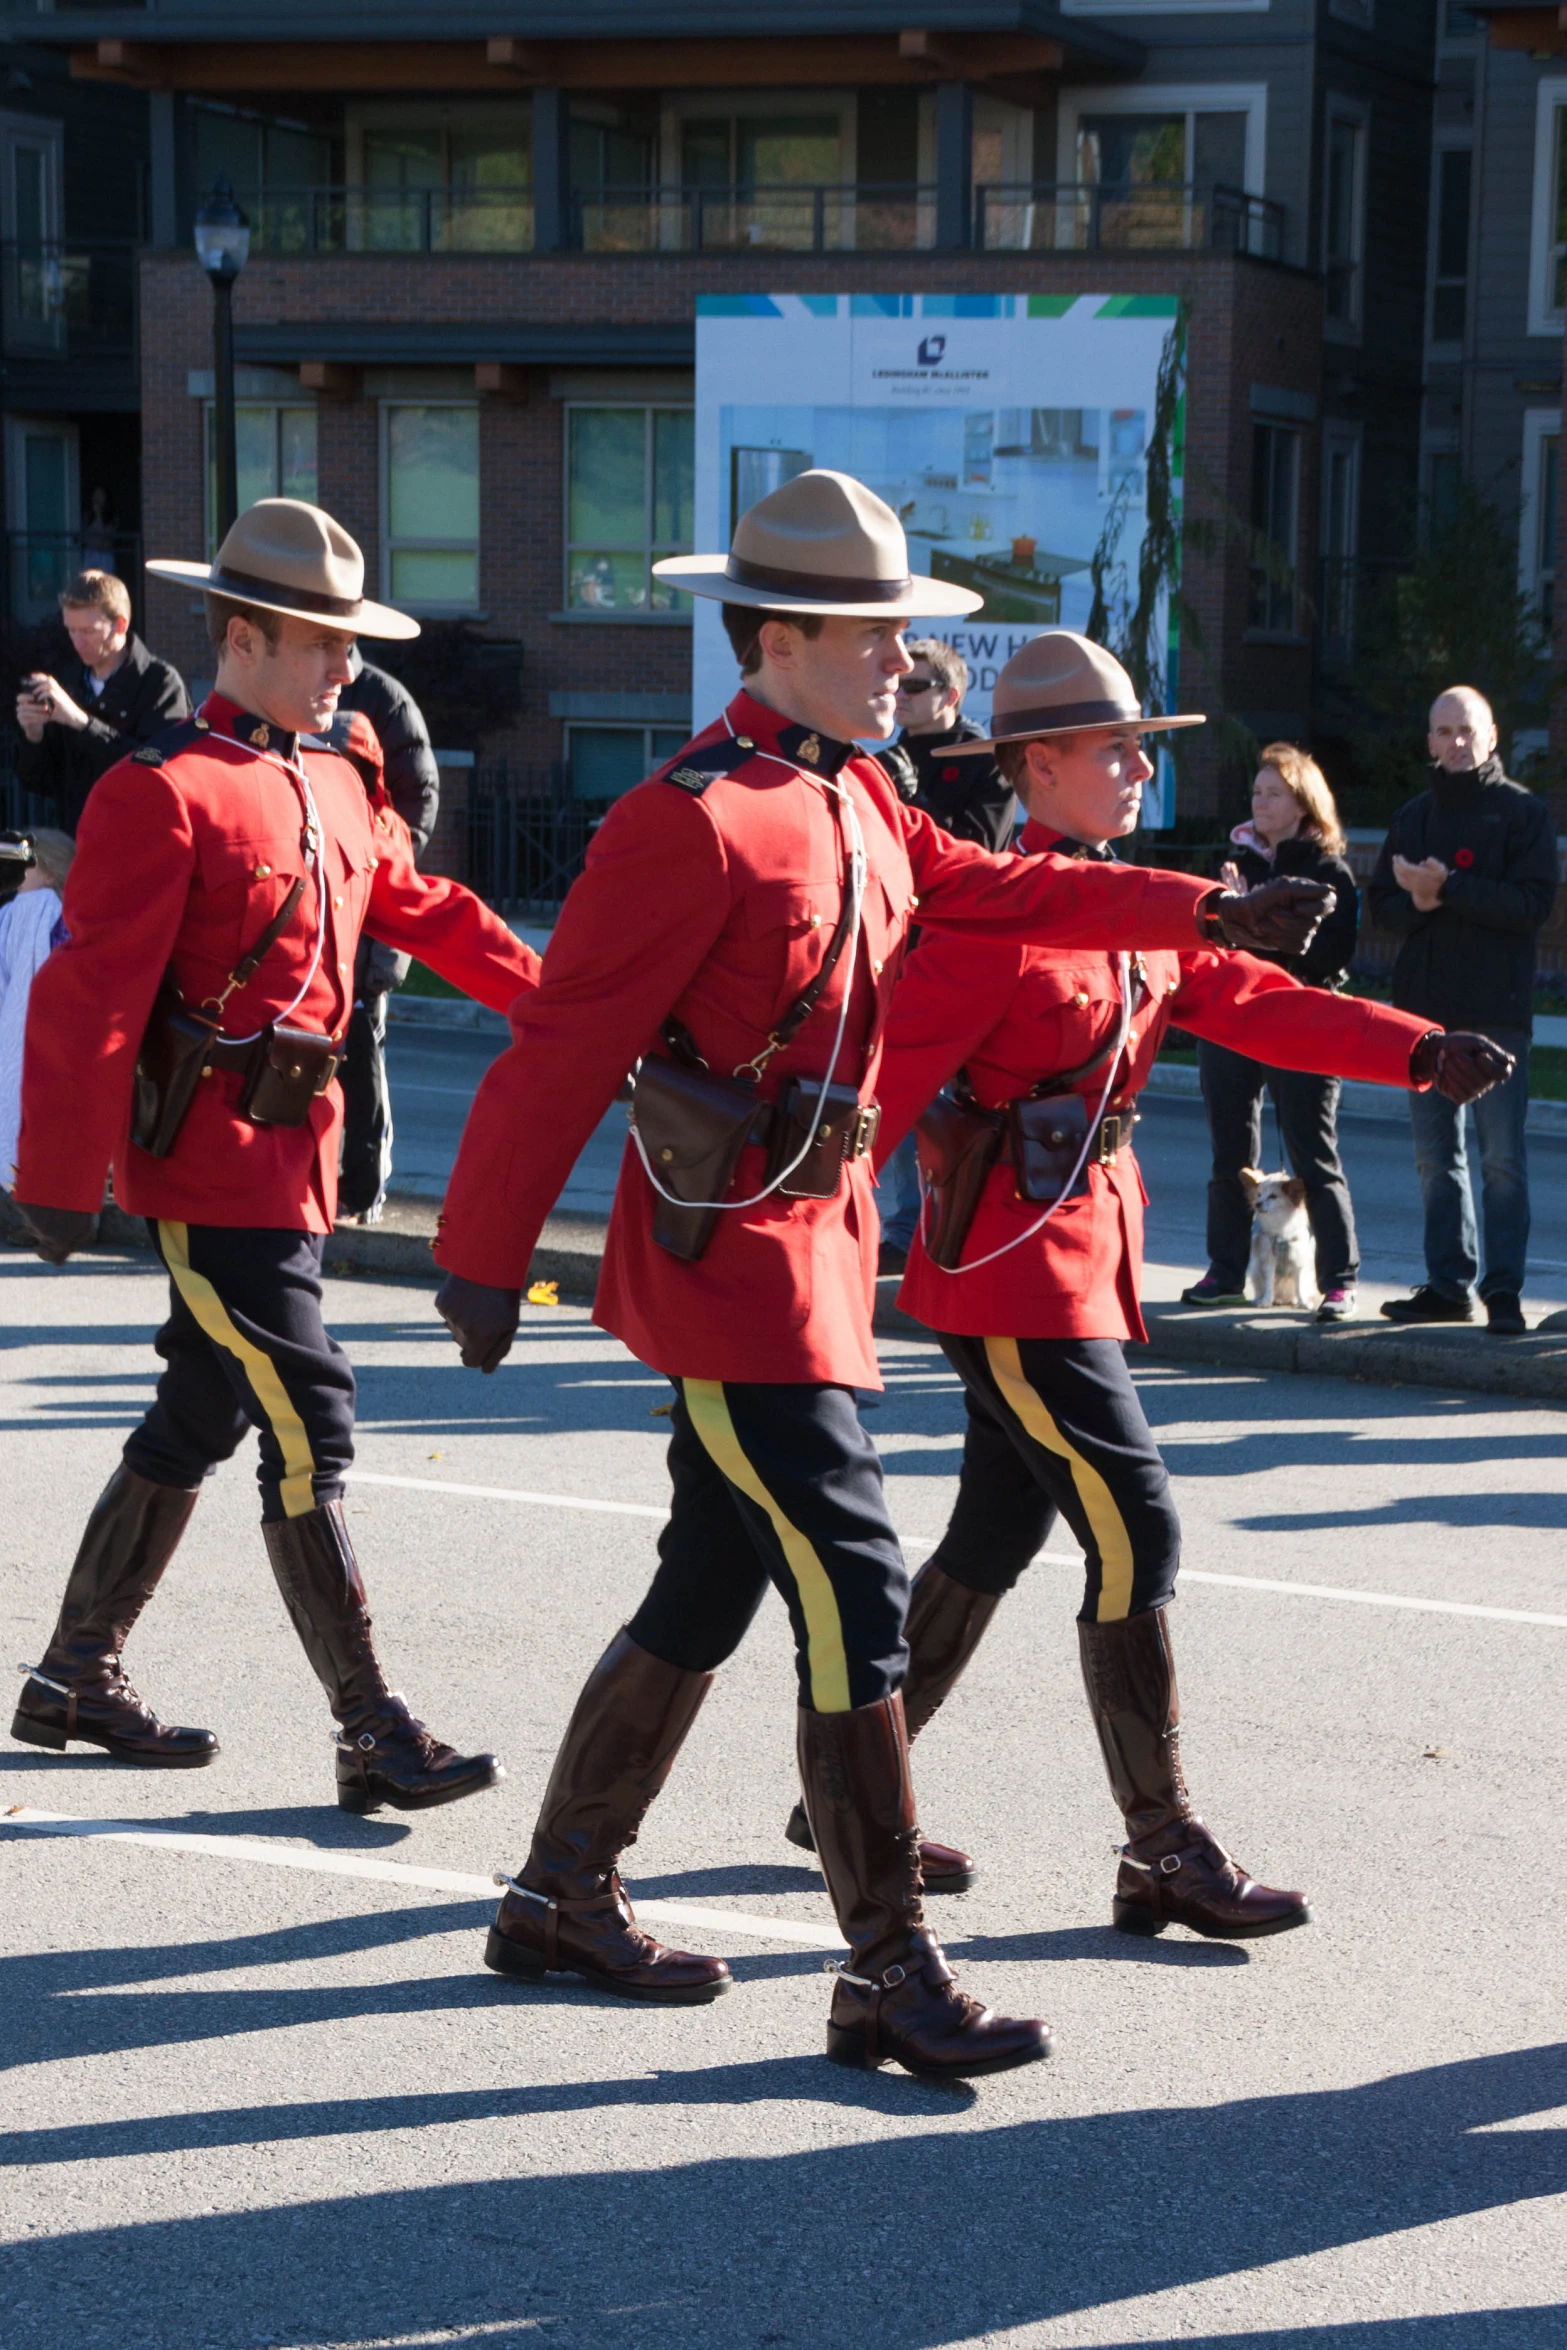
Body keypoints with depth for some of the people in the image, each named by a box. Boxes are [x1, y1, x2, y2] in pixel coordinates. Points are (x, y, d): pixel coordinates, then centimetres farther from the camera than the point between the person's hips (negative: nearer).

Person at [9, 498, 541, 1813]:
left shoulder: (331, 785, 12)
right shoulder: (163, 795, -14)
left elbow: (420, 907, 24)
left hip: (291, 1161, 9)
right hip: (211, 1171, -9)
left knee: (198, 1423, 17)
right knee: (310, 1432, -9)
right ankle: (373, 1735, -4)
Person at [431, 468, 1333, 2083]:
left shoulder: (858, 803, 10)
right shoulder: (693, 819, -18)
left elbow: (993, 888, 19)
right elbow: (562, 1047, -17)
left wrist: (1208, 909, 10)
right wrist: (481, 1261, -14)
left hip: (812, 1247, 10)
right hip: (734, 1263, -10)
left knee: (709, 1592, 17)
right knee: (856, 1598, -9)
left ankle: (562, 1898, 30)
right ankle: (890, 1977, -2)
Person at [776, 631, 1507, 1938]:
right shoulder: (997, 915, -15)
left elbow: (1258, 1003, 4)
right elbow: (885, 1080, -17)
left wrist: (1421, 1054, -9)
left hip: (1085, 1253, 10)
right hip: (1016, 1268, -10)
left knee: (998, 1536, 15)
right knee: (1137, 1535, -9)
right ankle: (1165, 1853, -1)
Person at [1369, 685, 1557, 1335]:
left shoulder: (1523, 811, 0)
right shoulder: (1412, 816, 15)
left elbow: (1534, 903, -12)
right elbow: (1382, 905, 10)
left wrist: (1447, 887, -16)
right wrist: (1417, 903, -12)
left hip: (1497, 1011, -5)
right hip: (1424, 1005, 5)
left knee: (1502, 1155, -6)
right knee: (1436, 1155, 8)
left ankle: (1504, 1288, -3)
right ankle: (1449, 1283, 14)